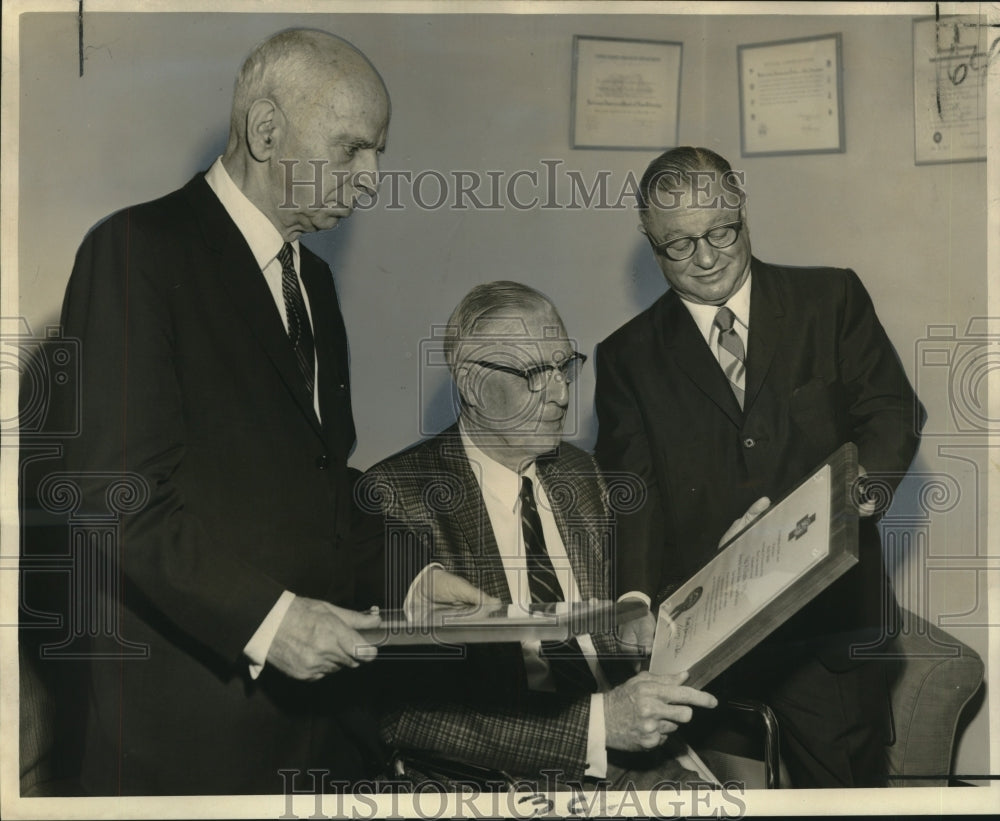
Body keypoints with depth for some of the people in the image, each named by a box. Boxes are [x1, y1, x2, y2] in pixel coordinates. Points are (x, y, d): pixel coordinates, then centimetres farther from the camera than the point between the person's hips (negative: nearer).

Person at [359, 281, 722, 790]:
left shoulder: (578, 474, 13)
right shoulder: (398, 499, -9)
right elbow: (406, 713, -17)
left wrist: (635, 635, 1)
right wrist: (596, 723, -23)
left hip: (627, 754, 6)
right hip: (503, 774, -5)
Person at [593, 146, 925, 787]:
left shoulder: (832, 299, 9)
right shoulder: (627, 357, 7)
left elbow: (893, 411, 6)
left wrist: (866, 479, -17)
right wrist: (641, 612, -16)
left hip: (828, 617, 0)